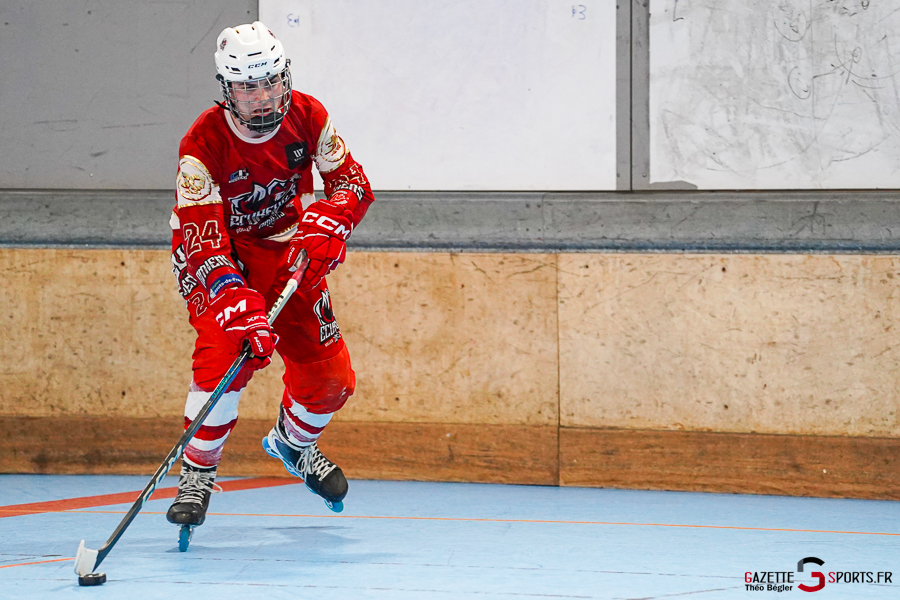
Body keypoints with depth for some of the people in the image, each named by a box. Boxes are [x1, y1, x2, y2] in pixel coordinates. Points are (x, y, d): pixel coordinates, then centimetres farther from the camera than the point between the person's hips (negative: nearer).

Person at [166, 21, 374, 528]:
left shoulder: (307, 117, -16)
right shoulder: (203, 145, -29)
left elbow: (354, 184, -9)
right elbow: (200, 241, -34)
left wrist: (327, 224, -32)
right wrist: (239, 307, -48)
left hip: (290, 253, 4)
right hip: (219, 258, -4)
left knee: (330, 378, 2)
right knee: (226, 356, -29)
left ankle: (292, 443, 36)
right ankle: (197, 476, -12)